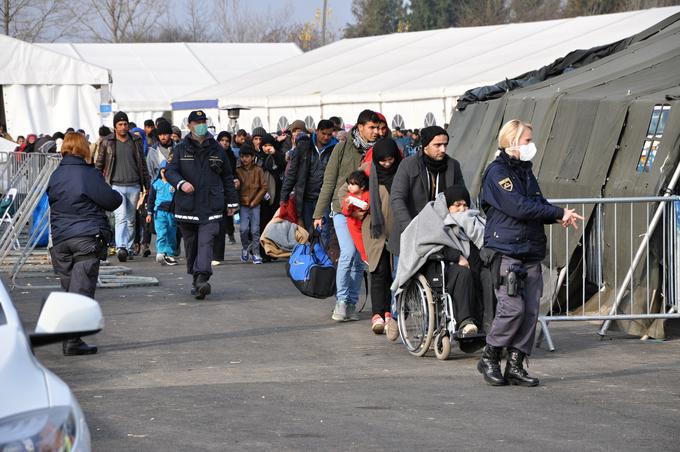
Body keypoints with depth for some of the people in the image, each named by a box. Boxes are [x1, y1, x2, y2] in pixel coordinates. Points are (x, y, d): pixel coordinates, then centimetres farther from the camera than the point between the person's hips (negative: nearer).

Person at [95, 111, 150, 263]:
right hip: (116, 186, -3)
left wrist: (146, 186, 13)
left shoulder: (136, 141, 9)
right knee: (121, 217, -18)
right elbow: (99, 165, 8)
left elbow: (143, 164, 15)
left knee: (131, 220, 9)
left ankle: (129, 248, 20)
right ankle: (120, 248, -29)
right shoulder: (107, 142, 2)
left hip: (133, 186, 3)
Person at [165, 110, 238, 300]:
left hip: (211, 207, -1)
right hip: (187, 206, 1)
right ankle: (197, 279, 21)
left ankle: (202, 279, -27)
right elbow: (170, 171, -3)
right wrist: (181, 183, -24)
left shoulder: (216, 149, 12)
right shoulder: (180, 149, 7)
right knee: (191, 245, 9)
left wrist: (232, 201, 19)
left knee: (205, 243, -16)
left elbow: (227, 176, 20)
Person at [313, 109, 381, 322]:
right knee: (349, 252, -18)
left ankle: (351, 304, 14)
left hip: (365, 213, 3)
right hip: (342, 209, -3)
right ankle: (341, 300, -9)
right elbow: (329, 181, 2)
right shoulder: (343, 148, 0)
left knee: (359, 260, 4)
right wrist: (319, 214, 1)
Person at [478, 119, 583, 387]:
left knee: (530, 310, 3)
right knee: (512, 308, -13)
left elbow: (539, 205, 19)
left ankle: (516, 365, 8)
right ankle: (489, 358, 4)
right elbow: (519, 207, -18)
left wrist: (558, 217, -4)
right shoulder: (497, 172, -8)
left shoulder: (525, 172, 20)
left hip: (531, 253, 8)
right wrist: (559, 213, -13)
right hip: (506, 252, -8)